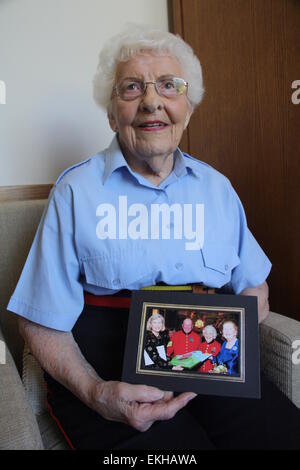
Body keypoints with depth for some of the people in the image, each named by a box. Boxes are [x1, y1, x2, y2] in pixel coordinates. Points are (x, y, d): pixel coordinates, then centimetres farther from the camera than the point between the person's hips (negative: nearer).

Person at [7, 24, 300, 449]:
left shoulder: (217, 188, 9)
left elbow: (254, 286, 13)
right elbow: (43, 323, -4)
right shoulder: (76, 191, -3)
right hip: (104, 371, -3)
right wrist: (94, 393, -19)